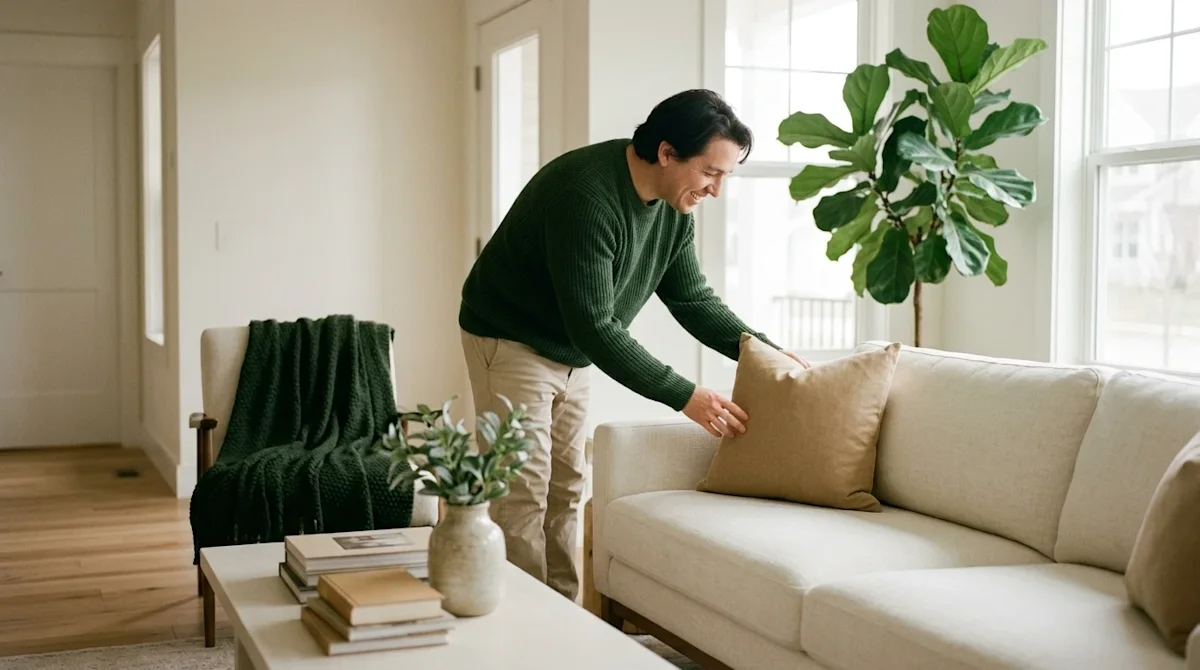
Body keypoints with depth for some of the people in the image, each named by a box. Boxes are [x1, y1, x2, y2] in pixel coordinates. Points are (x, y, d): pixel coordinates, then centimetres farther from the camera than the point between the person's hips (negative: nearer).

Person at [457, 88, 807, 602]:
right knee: (524, 492, -8)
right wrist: (684, 396, -32)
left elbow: (693, 300, 4)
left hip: (571, 351, 8)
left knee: (566, 488, 10)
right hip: (512, 342, -8)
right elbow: (594, 327, -34)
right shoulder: (585, 194, -33)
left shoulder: (673, 205, -6)